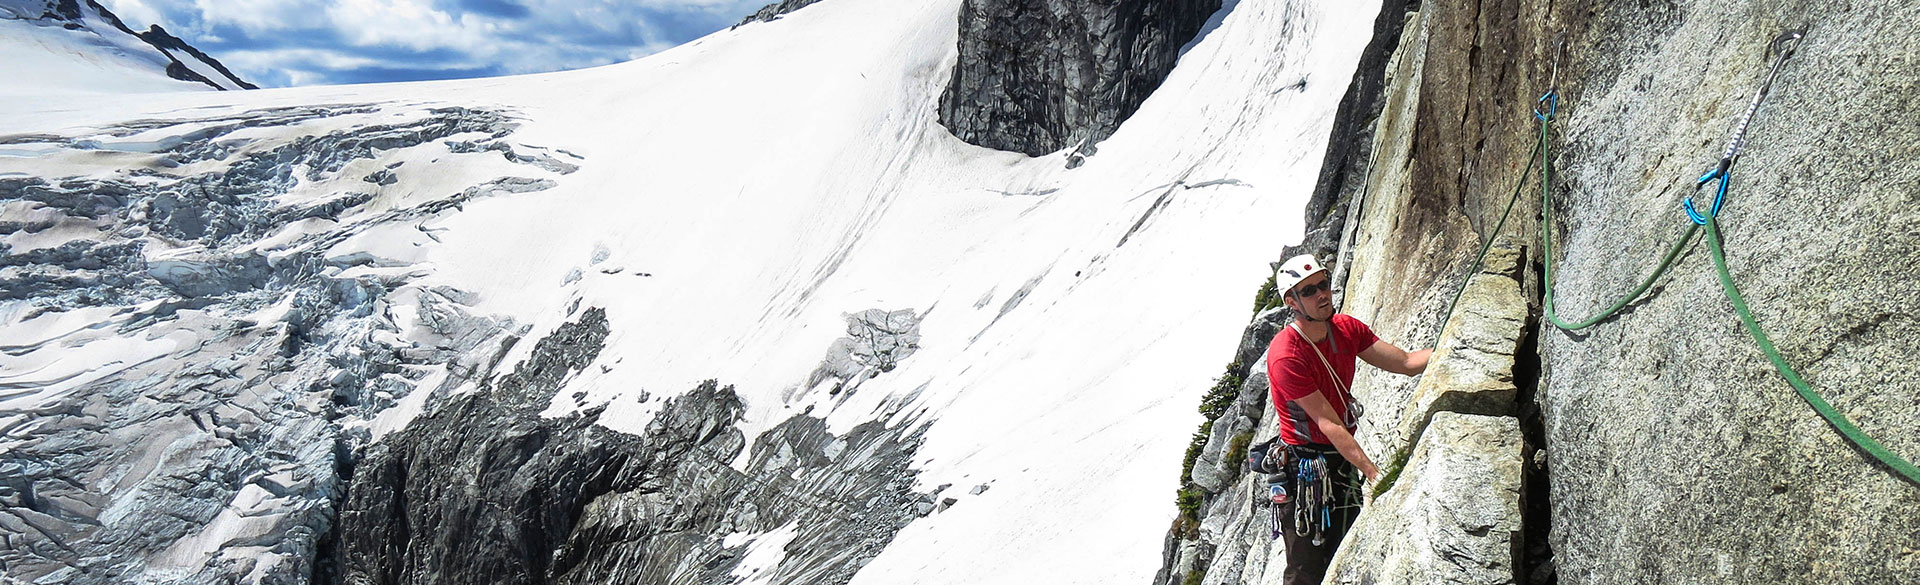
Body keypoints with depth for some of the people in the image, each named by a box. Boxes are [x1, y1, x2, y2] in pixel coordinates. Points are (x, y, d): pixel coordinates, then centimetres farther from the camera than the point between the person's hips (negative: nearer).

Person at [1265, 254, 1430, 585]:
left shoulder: (1347, 329, 0)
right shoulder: (1285, 356, -25)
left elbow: (1405, 362, 2)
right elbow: (1329, 424, -25)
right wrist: (1371, 471, -28)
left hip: (1342, 458, 8)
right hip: (1305, 467, -8)